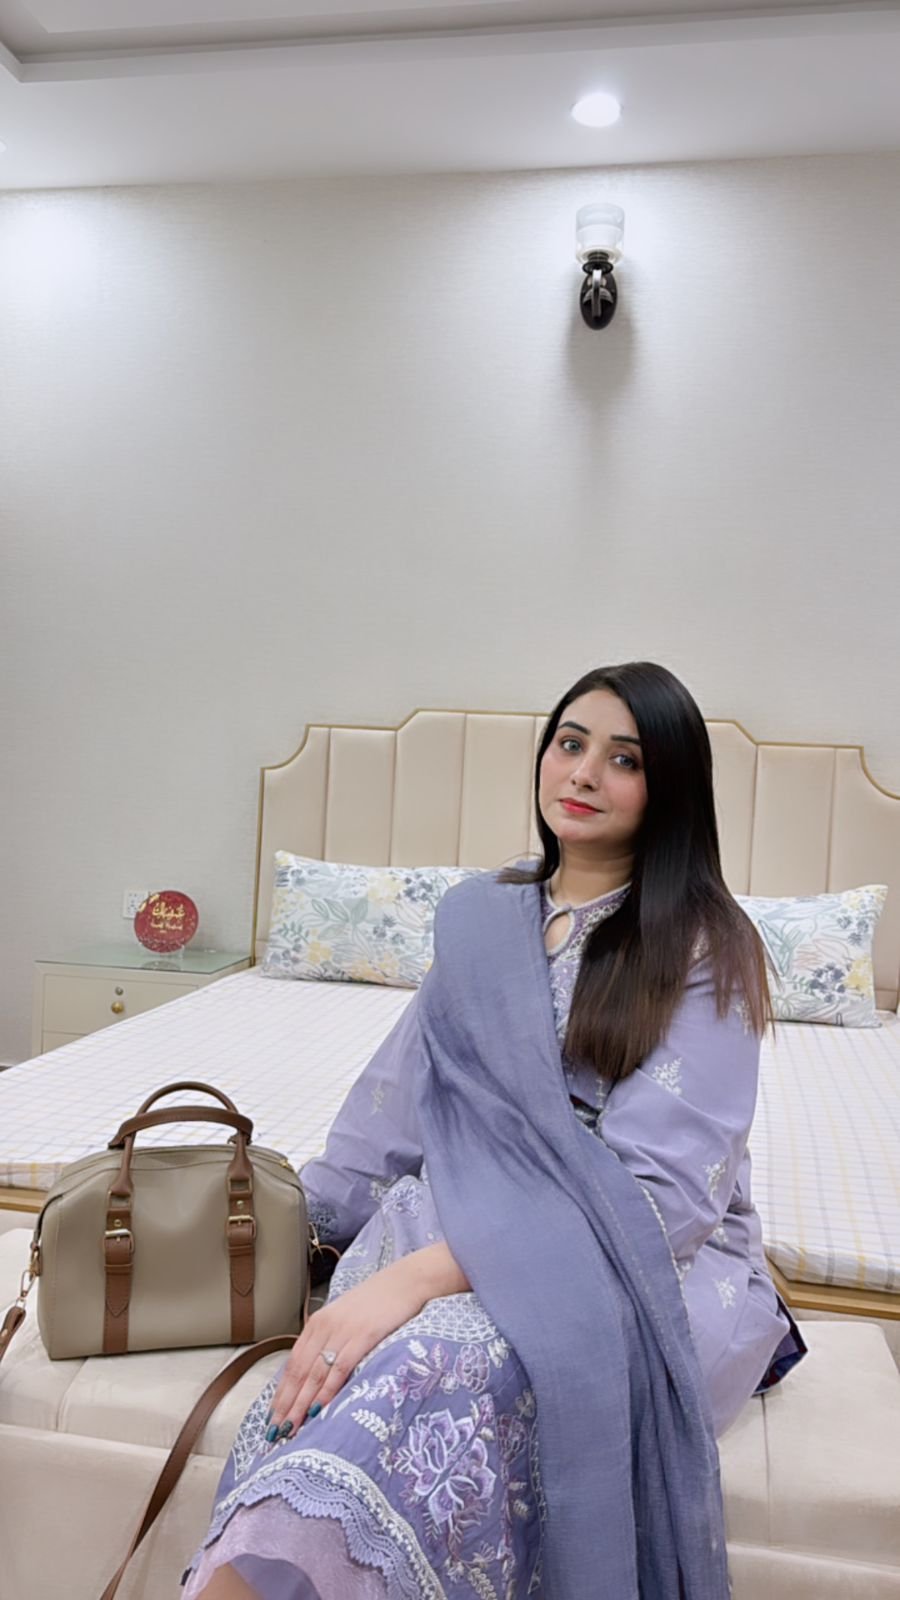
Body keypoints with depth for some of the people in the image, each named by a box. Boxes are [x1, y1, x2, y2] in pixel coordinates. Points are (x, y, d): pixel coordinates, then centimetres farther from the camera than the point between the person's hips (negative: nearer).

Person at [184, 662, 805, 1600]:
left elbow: (658, 1189, -16)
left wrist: (416, 1276, -27)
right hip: (478, 1224, 4)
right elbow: (404, 1097, 18)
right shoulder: (483, 915, 12)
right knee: (350, 1358, -33)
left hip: (662, 1258, -3)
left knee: (438, 1355, -37)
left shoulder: (705, 946, -6)